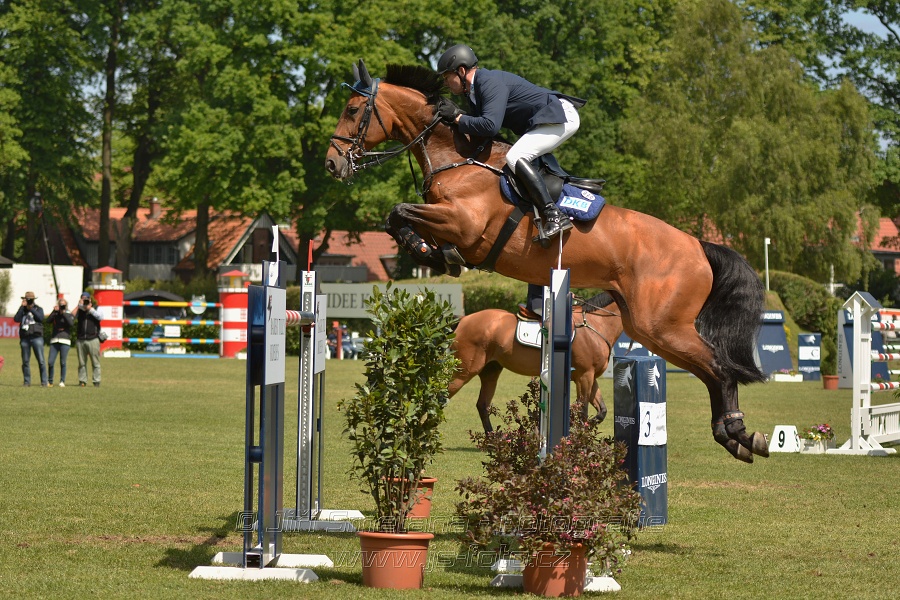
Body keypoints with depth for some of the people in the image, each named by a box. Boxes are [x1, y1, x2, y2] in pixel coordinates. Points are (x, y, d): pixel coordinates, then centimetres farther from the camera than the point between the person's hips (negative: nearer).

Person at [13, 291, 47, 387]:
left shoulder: (38, 309, 9)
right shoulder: (22, 310, 14)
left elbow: (41, 318, -11)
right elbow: (16, 319, -3)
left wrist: (31, 308, -7)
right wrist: (22, 307, -4)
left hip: (36, 337, -3)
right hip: (25, 338, 3)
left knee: (41, 361, -7)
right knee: (25, 361, 3)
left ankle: (44, 382, -5)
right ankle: (27, 382, 11)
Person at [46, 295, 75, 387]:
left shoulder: (69, 315, 8)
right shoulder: (55, 314, 13)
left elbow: (71, 323, -12)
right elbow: (48, 321, -4)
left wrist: (64, 313, -10)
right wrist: (54, 311, -11)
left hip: (65, 341, -2)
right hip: (54, 341, 2)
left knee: (63, 362, -4)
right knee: (50, 362, -4)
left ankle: (62, 381, 5)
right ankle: (50, 381, 9)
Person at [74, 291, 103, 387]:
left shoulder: (96, 309, 9)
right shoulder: (79, 310, 14)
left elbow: (100, 317, -8)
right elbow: (72, 316, -2)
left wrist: (90, 309, -8)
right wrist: (79, 305, -3)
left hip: (93, 339, -2)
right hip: (80, 340, 2)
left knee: (95, 362, -3)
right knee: (82, 362, 4)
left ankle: (96, 381, 0)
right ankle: (82, 381, 9)